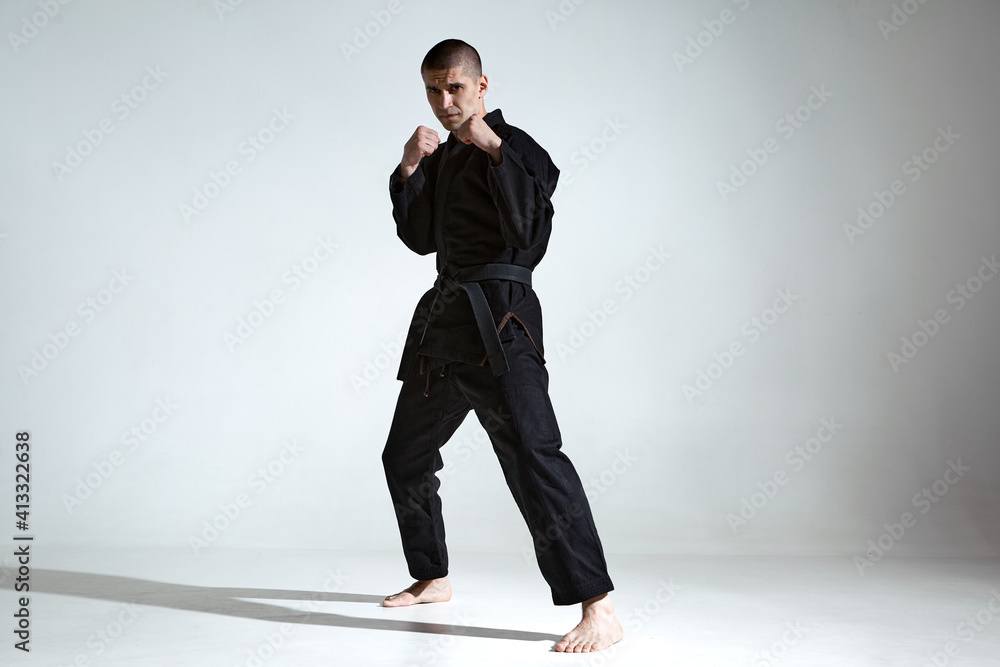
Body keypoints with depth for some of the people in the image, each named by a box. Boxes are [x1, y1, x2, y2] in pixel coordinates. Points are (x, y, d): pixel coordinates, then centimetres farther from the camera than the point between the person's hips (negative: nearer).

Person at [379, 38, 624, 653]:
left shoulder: (516, 147, -3)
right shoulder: (443, 158, 19)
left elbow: (528, 225, -18)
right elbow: (420, 238, 14)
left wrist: (492, 150, -18)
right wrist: (409, 170, 3)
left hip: (499, 319, -9)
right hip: (443, 320, 9)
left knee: (531, 452, -22)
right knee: (405, 457, 17)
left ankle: (599, 609, -22)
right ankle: (432, 578, 35)